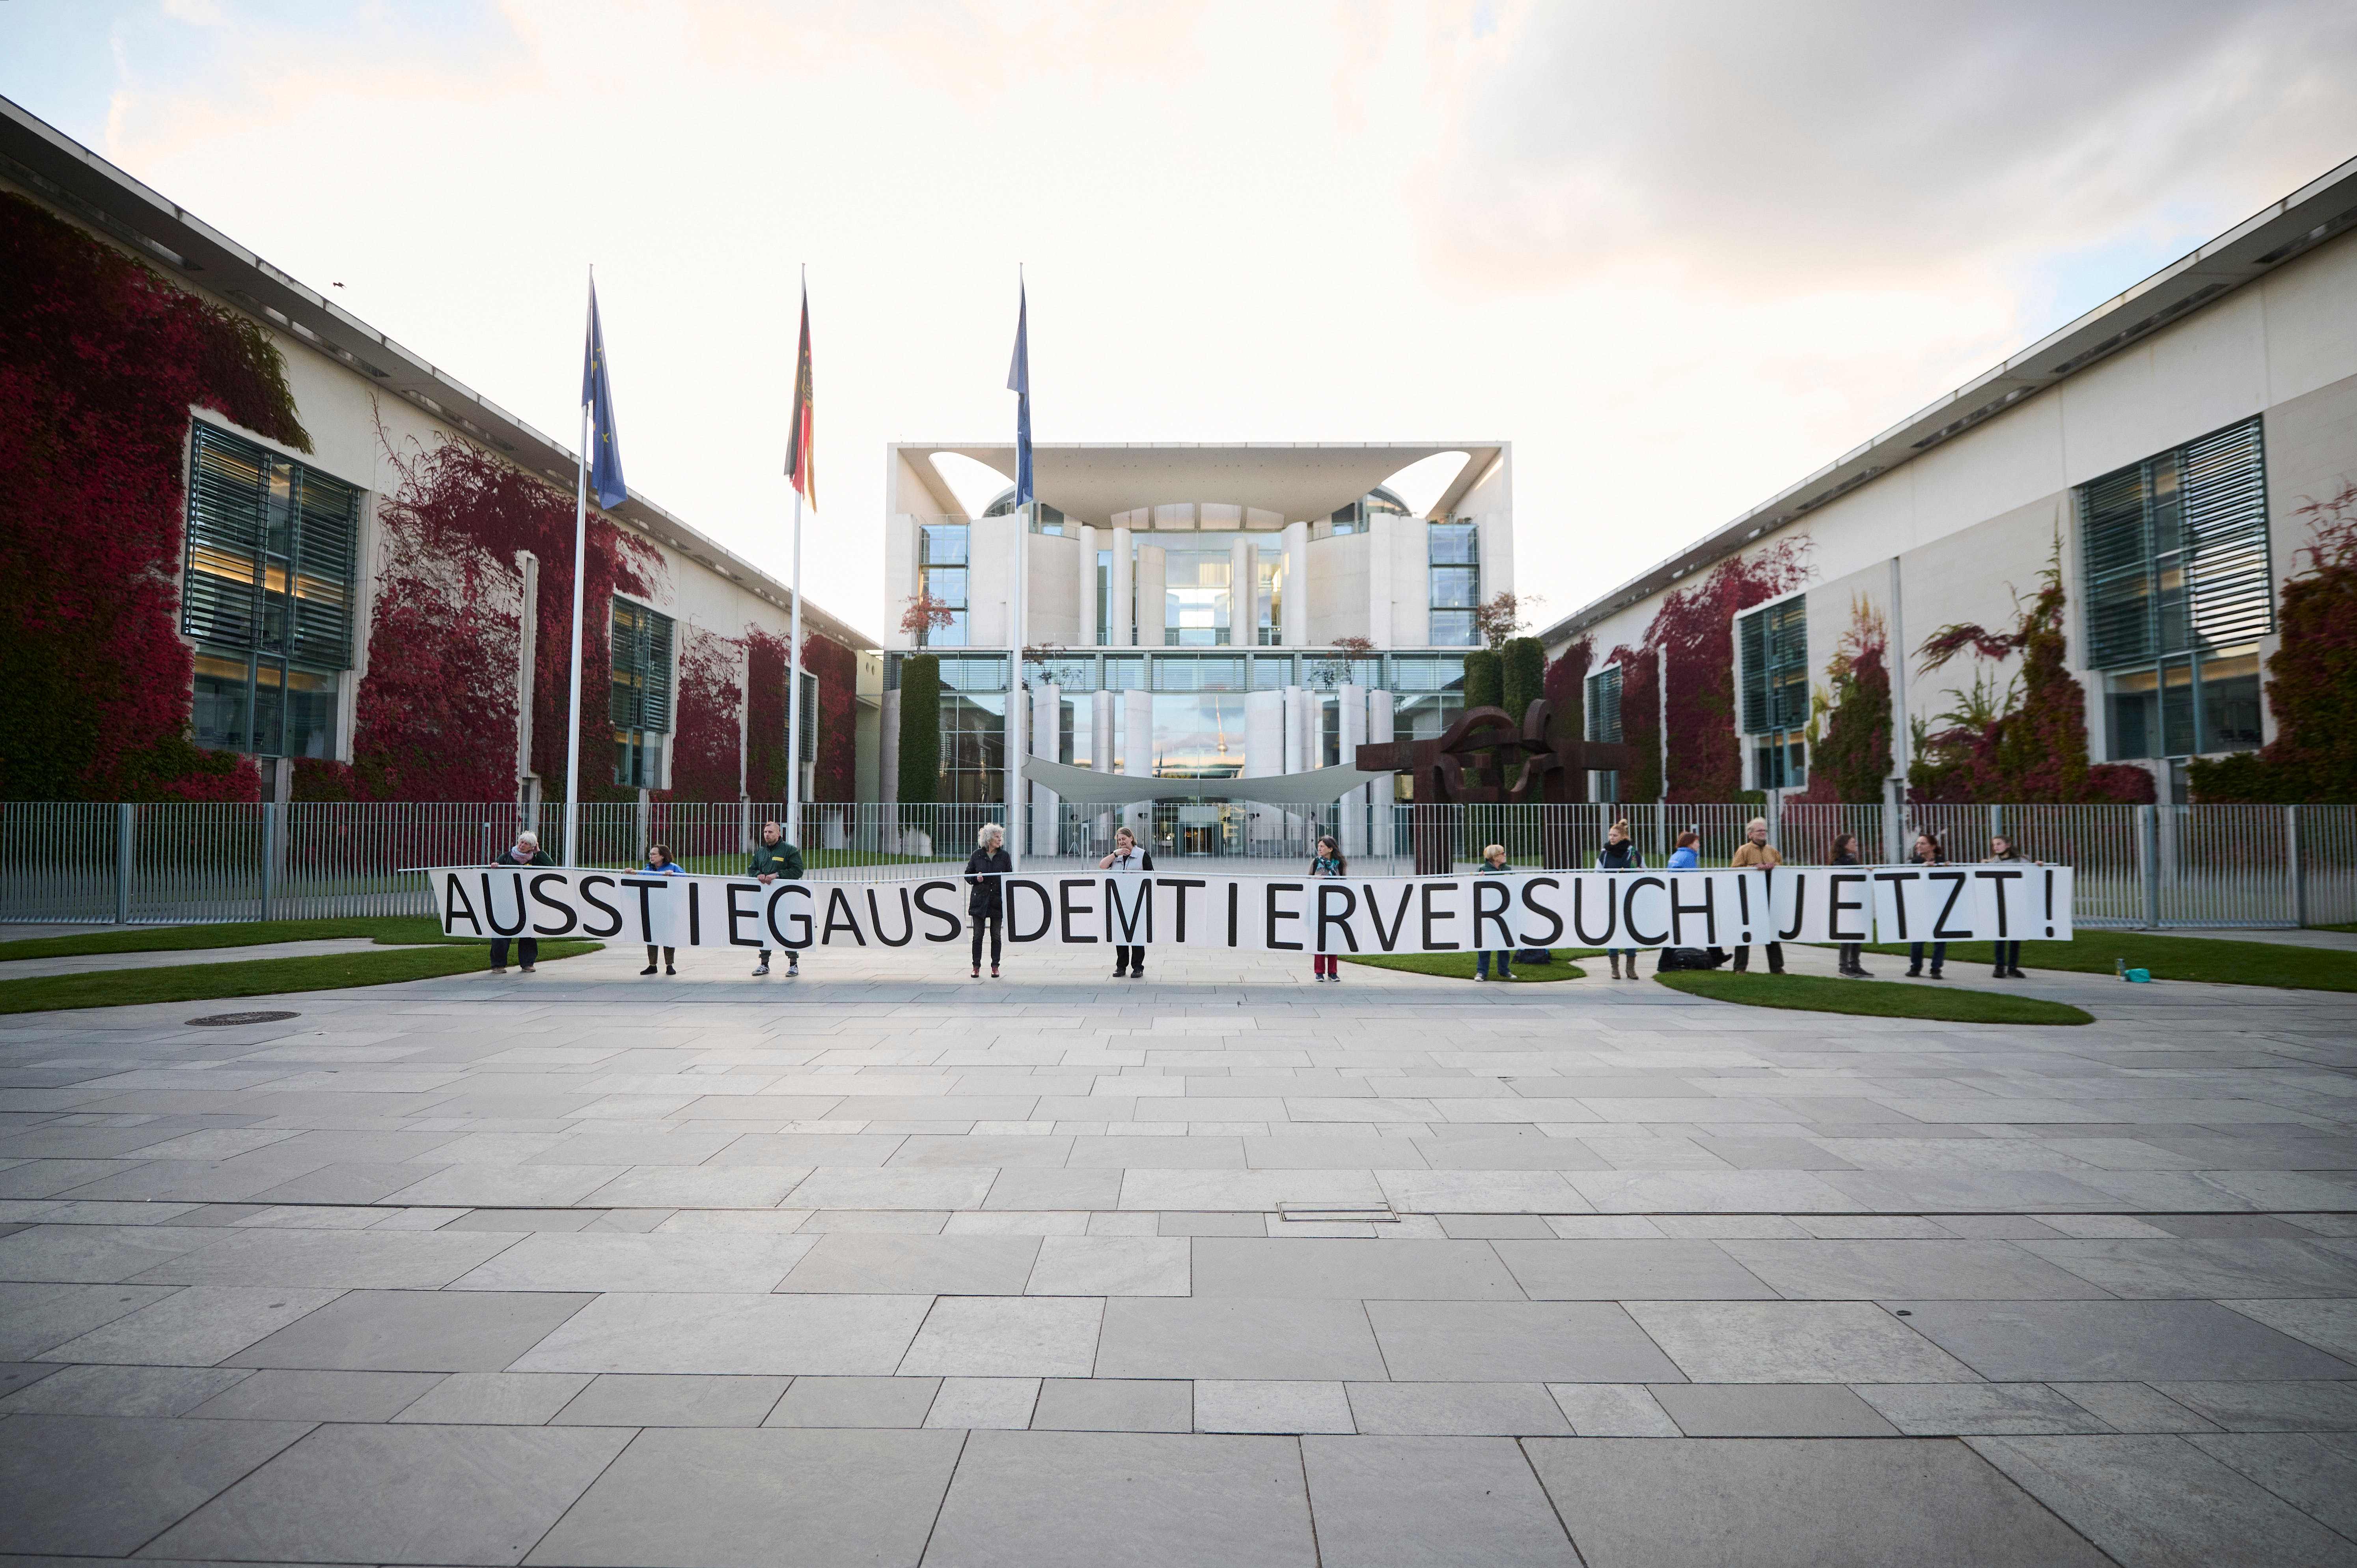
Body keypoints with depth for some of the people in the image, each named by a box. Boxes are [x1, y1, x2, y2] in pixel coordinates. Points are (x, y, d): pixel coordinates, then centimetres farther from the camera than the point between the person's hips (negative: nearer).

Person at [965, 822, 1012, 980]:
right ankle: (976, 967, 11)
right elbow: (968, 875, 10)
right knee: (978, 935, 2)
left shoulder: (1004, 856, 4)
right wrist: (976, 878, -11)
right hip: (980, 899, 0)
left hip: (997, 900, 0)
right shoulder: (977, 855, 3)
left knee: (996, 935, 5)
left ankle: (995, 966, 14)